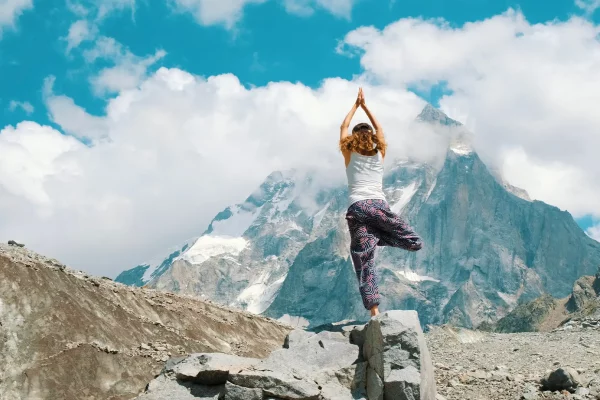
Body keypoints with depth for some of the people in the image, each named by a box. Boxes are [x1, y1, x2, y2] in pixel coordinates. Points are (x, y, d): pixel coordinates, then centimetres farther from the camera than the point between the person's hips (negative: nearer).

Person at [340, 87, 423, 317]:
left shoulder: (349, 154, 15)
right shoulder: (380, 153, 18)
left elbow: (343, 127, 30)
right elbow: (379, 128, 35)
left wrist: (356, 105, 37)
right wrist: (364, 106, 41)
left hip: (356, 209, 0)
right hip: (378, 206, 0)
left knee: (364, 263, -4)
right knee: (415, 243, 6)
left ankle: (374, 311, -17)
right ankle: (378, 237, -16)